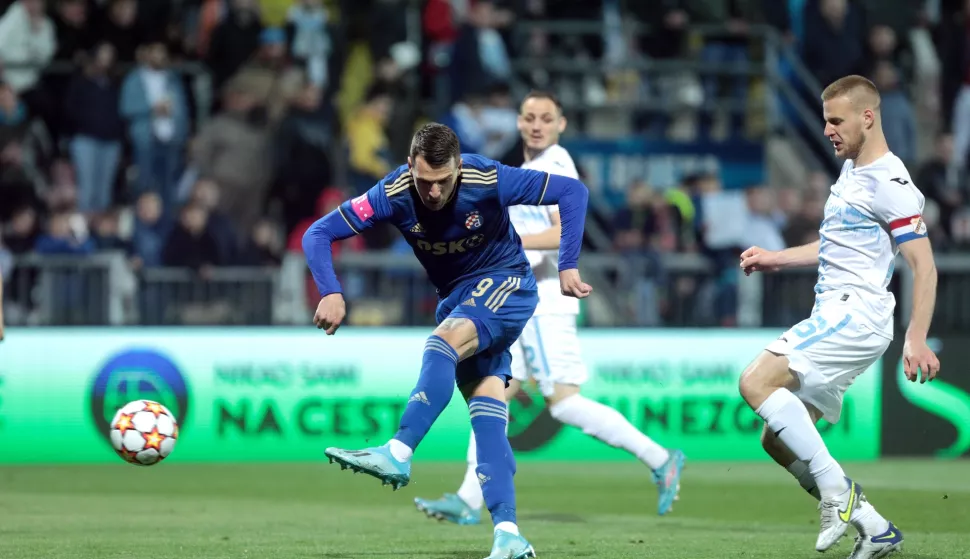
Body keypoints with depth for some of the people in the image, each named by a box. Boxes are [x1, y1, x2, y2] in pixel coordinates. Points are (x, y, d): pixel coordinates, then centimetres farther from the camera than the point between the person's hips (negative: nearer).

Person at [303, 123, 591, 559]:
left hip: (506, 283, -4)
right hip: (457, 298, 4)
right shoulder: (393, 194, -16)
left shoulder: (489, 180, -24)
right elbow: (318, 234, -12)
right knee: (487, 413, -10)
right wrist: (331, 293, -28)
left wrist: (567, 266, -17)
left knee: (445, 341, -33)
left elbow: (572, 191, -14)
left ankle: (398, 454, -42)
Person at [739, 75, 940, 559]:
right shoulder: (852, 171, 18)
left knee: (756, 383, -24)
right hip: (833, 315, 10)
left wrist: (916, 340, -24)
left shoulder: (890, 184, -12)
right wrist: (776, 259, 27)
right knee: (778, 441, 6)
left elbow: (924, 265, -16)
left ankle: (836, 490, -18)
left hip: (856, 314, -10)